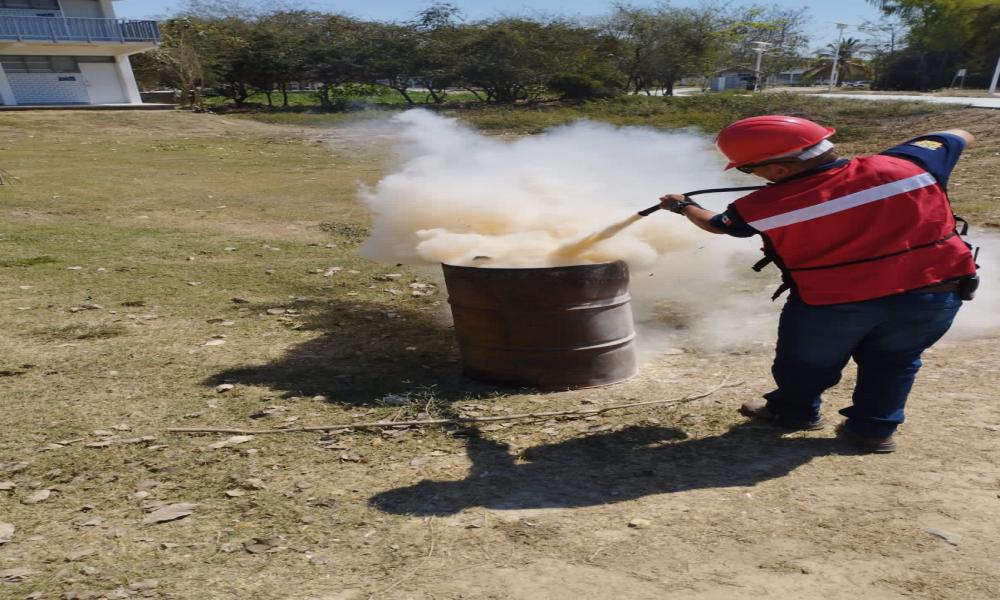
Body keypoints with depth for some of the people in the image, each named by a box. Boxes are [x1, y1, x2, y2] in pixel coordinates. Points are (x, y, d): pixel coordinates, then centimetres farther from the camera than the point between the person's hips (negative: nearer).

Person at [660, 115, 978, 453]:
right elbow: (958, 136, 11)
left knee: (803, 362, 23)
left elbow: (717, 224, 6)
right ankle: (875, 429, 34)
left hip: (828, 305, -2)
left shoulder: (762, 207, -16)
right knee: (892, 363, 25)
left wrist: (684, 206, 27)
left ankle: (794, 411, 44)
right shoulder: (903, 165, -11)